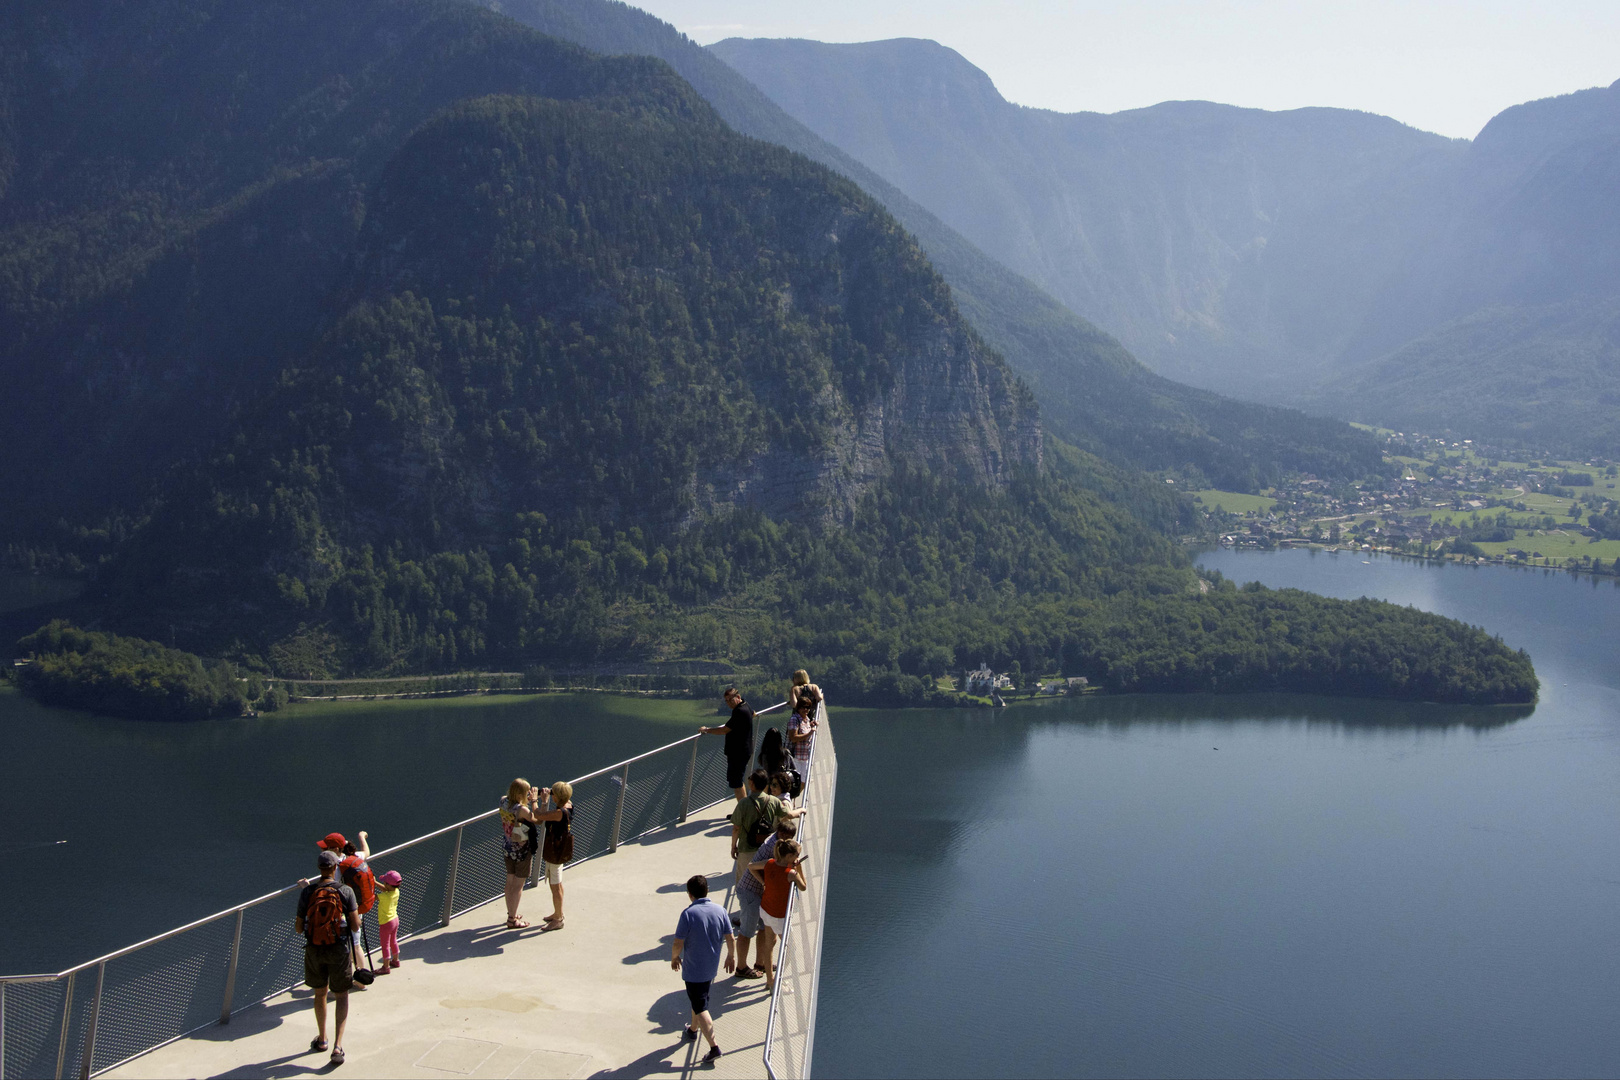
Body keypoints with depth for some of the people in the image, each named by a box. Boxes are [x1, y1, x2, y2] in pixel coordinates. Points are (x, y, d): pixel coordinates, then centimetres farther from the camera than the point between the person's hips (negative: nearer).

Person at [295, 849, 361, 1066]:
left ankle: (321, 1039, 38)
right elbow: (355, 926, -12)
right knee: (341, 994, 12)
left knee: (320, 993, 22)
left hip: (314, 950, 2)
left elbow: (298, 928, -3)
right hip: (339, 950, -2)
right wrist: (357, 916, 10)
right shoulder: (345, 891, -13)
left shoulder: (307, 893, -8)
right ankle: (337, 1045, -2)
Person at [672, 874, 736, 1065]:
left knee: (700, 1007, 3)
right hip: (712, 967, 6)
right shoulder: (720, 911, -8)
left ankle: (714, 1046, -1)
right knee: (699, 999, 28)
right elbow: (730, 939, -1)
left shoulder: (688, 914, -22)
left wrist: (674, 957, 1)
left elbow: (678, 944, -19)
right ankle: (693, 1029, 48)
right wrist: (731, 956, 17)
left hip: (693, 969, -6)